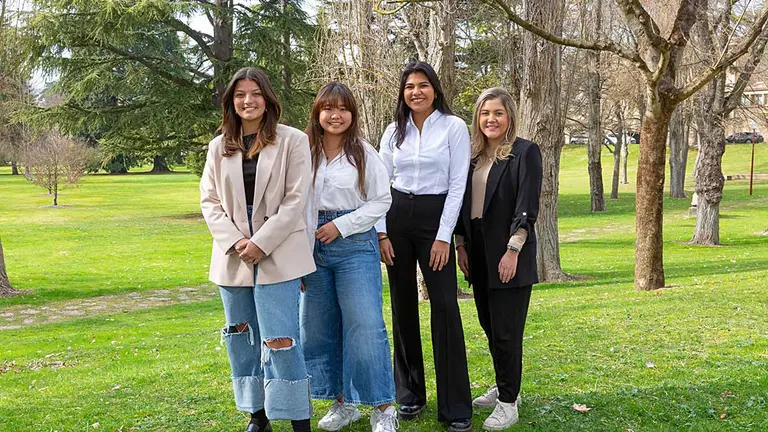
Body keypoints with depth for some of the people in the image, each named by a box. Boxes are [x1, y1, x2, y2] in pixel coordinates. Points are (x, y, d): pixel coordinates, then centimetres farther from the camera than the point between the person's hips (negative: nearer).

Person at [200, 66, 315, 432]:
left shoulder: (292, 141, -2)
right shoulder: (219, 146, 10)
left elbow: (295, 200, -7)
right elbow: (209, 200, 7)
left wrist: (261, 243, -13)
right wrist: (234, 241, -9)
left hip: (277, 255, -5)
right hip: (233, 256, 5)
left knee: (280, 341, -9)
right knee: (242, 339, 12)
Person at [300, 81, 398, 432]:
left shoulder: (363, 153, -1)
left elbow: (381, 200, 0)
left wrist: (341, 225, -8)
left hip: (355, 244, -3)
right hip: (314, 248, 3)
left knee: (365, 326, -7)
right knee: (318, 328, 8)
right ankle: (342, 403, 24)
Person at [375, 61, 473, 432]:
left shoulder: (454, 127, -3)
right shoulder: (394, 131, 8)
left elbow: (457, 185, -6)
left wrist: (443, 236, -12)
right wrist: (381, 233, -1)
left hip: (435, 217, -3)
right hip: (396, 218, 4)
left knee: (445, 307, -8)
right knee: (403, 306, 8)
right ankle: (409, 394, 21)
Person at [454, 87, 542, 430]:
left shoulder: (525, 152, -6)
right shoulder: (473, 155, 11)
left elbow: (527, 208, -12)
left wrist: (513, 251, -18)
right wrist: (461, 244, 9)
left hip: (508, 255, -6)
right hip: (478, 254, 6)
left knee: (506, 330, -3)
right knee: (489, 325, 14)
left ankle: (508, 403, 9)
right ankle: (505, 387, 30)